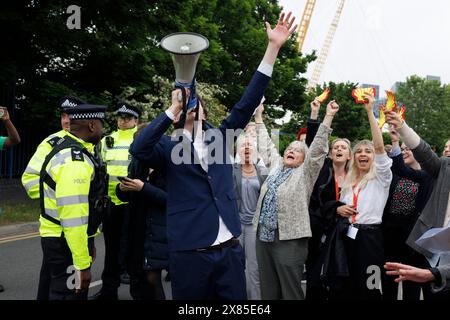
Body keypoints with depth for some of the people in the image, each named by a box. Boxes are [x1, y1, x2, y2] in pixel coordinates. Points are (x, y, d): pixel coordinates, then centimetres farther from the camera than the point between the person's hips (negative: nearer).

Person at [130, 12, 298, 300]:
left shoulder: (219, 138, 12)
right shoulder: (169, 147, 3)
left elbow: (247, 104, 3)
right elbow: (138, 149, -18)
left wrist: (273, 47, -4)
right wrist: (174, 108, -13)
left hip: (230, 249, 3)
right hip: (189, 252, -3)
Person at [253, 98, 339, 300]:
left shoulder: (305, 173, 3)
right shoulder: (275, 166, 16)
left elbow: (318, 148, -5)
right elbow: (266, 146, 25)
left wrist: (328, 117, -12)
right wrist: (258, 118, 29)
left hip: (290, 239, -5)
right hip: (264, 236, 5)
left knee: (290, 291, -1)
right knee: (268, 290, 11)